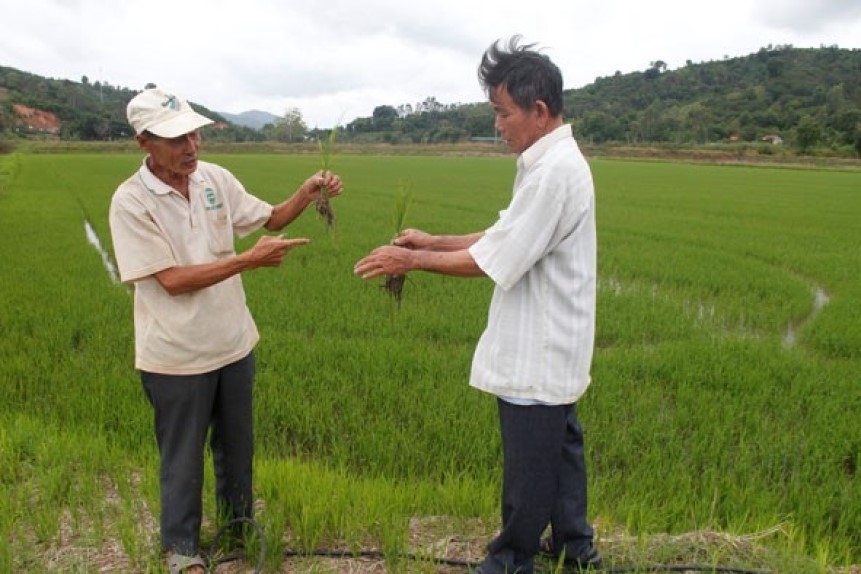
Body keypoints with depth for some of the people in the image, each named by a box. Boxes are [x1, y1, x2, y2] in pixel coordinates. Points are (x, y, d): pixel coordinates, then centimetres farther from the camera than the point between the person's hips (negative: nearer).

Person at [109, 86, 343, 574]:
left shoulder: (215, 178, -3)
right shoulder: (131, 202, -17)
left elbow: (272, 219, 7)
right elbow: (172, 280, -22)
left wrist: (308, 193, -12)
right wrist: (251, 260, -27)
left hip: (235, 343, 5)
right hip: (177, 356, -5)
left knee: (237, 444, 22)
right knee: (183, 456, 14)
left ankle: (239, 524, 45)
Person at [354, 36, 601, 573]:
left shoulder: (553, 171, -24)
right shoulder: (556, 161, 9)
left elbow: (493, 261, -23)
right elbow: (507, 238, 12)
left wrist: (412, 260, -13)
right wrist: (434, 241, 6)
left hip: (537, 352, -10)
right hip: (553, 346, 10)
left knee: (528, 465, 8)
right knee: (561, 444, 22)